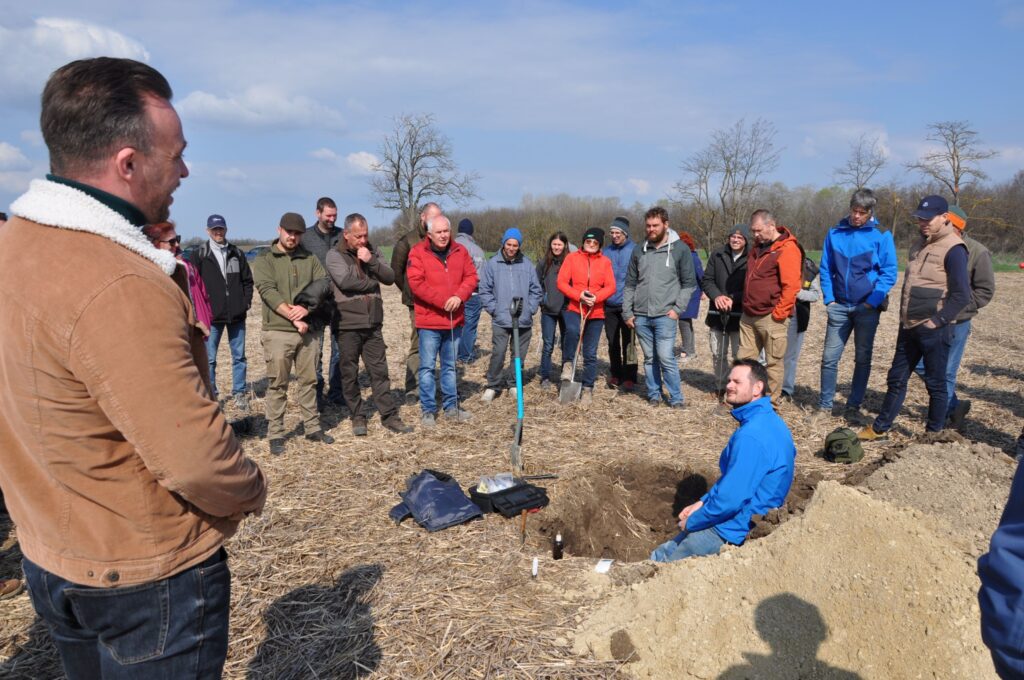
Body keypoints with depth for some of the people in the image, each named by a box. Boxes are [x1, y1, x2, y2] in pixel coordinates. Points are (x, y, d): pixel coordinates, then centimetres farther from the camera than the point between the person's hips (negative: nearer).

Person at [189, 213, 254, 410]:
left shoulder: (237, 253, 8)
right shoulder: (199, 255, 0)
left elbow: (247, 280, 12)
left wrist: (246, 302, 1)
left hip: (237, 315, 2)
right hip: (212, 316, -2)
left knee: (239, 356, 8)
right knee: (209, 358, 3)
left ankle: (240, 393, 17)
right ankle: (210, 395, 13)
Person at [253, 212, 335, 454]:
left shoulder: (310, 259, 12)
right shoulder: (264, 260, 2)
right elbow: (268, 291, -11)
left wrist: (306, 308, -15)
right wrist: (293, 317, -18)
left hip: (309, 330, 3)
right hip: (278, 331, -3)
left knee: (309, 381, 10)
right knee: (277, 385, 1)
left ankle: (313, 428, 20)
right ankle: (275, 434, 9)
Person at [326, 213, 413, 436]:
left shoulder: (372, 252, 11)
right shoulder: (335, 256, -3)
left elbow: (390, 277, 1)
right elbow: (345, 281, -19)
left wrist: (371, 261, -14)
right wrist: (372, 283, -7)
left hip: (373, 324, 3)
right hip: (347, 326, -3)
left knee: (379, 371, 5)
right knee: (350, 373, 6)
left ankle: (389, 416, 10)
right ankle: (357, 417, 19)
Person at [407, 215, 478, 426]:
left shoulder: (460, 252, 7)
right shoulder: (418, 253, -7)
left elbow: (471, 277, 4)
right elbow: (416, 283, -15)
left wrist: (459, 296, -14)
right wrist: (442, 301, -19)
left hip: (454, 319, 4)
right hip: (429, 321, -4)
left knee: (450, 366, 15)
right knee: (427, 366, 1)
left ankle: (451, 406, 25)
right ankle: (428, 410, 11)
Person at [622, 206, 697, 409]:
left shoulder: (680, 250, 0)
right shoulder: (639, 251, 10)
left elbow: (689, 283, 1)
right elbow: (630, 284, 13)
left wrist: (677, 309, -8)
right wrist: (628, 312, 6)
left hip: (664, 316, -4)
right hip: (641, 316, 4)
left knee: (666, 357, -8)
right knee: (650, 358, 10)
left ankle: (676, 399, 4)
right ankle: (653, 395, 22)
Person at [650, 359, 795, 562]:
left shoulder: (750, 436, -28)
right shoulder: (768, 420, 6)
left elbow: (729, 500, -28)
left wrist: (691, 522, -12)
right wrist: (702, 502, 9)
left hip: (739, 529, -10)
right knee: (660, 554, 15)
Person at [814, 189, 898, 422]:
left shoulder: (881, 235, -4)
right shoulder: (835, 233, 3)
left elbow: (889, 272, -4)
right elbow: (826, 269, 8)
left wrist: (873, 301, -12)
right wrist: (828, 298, -1)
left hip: (867, 307, -2)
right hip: (839, 306, 2)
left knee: (863, 358, 7)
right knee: (829, 356, 2)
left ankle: (854, 406, 17)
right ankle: (824, 404, 13)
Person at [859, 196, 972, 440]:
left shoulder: (953, 249, -12)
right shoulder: (919, 245, 12)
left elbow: (961, 294, -16)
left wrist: (937, 321, -17)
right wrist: (905, 318, 15)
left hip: (934, 330, -8)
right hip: (909, 327, 8)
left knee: (936, 383, 6)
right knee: (896, 379, 13)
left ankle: (934, 432, 20)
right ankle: (880, 428, 22)